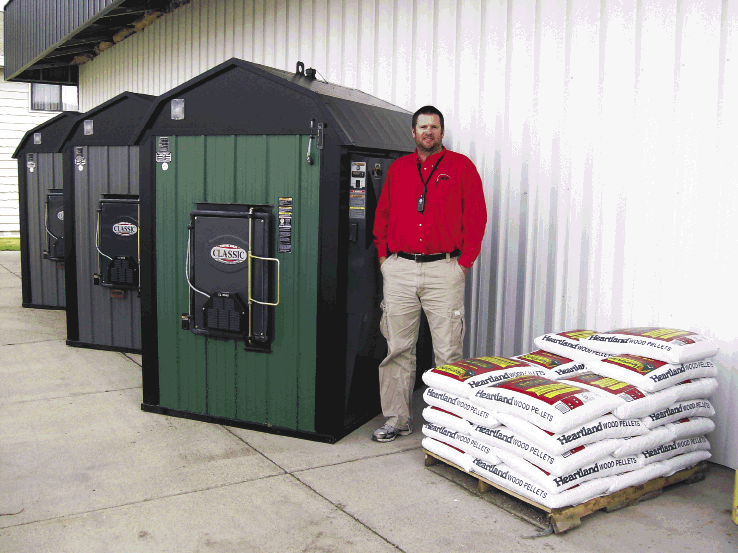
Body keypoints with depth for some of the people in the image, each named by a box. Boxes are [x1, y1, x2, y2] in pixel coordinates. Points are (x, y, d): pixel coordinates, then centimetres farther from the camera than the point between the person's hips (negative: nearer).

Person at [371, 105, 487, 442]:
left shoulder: (461, 166, 5)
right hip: (399, 269, 3)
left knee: (448, 352, -1)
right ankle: (397, 419, 14)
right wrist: (383, 255, 8)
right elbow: (382, 215, 18)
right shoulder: (398, 169, 14)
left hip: (444, 269, -3)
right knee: (397, 349, 5)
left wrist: (464, 261, -4)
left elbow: (476, 216, 2)